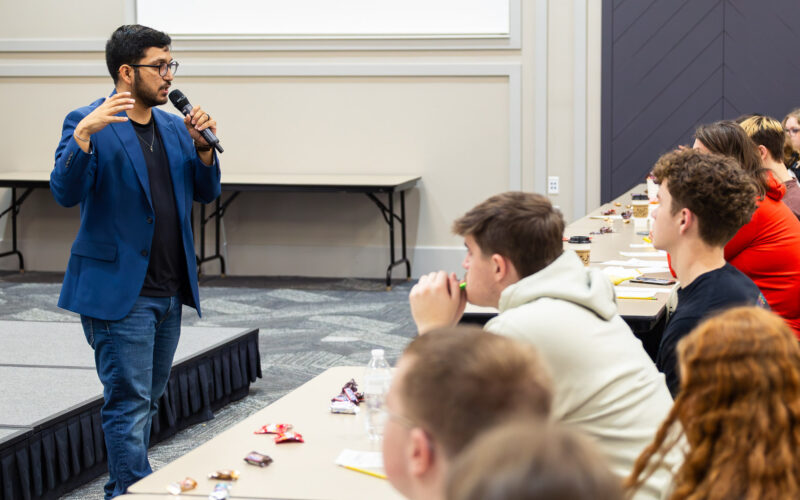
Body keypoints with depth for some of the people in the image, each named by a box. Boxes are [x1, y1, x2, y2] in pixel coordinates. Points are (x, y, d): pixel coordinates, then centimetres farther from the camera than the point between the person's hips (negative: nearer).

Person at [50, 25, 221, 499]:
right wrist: (84, 133, -34)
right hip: (119, 293, -7)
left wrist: (202, 145, -5)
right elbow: (66, 192, -20)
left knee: (146, 401, 15)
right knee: (130, 403, -8)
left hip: (169, 292, 7)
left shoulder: (173, 127, 12)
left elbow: (206, 191, 13)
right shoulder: (87, 122, -8)